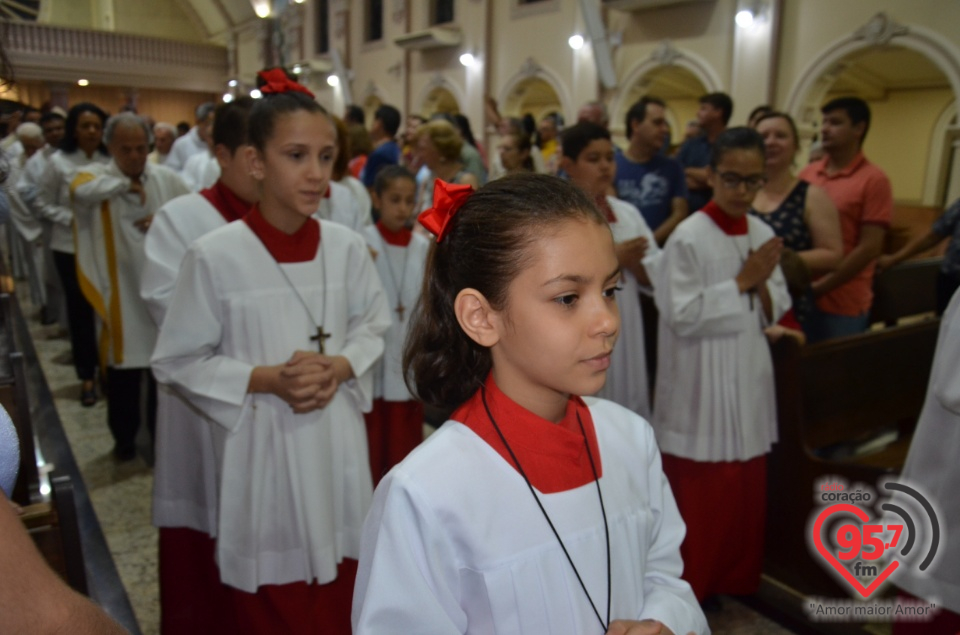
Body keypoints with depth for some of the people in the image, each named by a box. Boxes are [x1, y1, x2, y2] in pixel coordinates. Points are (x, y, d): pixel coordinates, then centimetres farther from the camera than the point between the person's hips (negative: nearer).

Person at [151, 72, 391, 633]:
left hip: (337, 439, 3)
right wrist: (266, 379, -17)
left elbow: (374, 326, 8)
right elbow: (179, 361, -6)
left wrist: (340, 367, -11)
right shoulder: (216, 255, -14)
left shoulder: (347, 246, -6)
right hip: (260, 443, -2)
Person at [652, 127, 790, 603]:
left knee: (744, 484, 17)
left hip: (748, 376, 6)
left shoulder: (763, 235, 4)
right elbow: (682, 317, -19)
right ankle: (688, 582, 27)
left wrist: (760, 285, -12)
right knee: (698, 489, 7)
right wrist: (741, 282, -18)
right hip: (701, 382, -6)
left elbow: (775, 311, 8)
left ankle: (732, 574, 38)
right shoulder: (688, 238, -15)